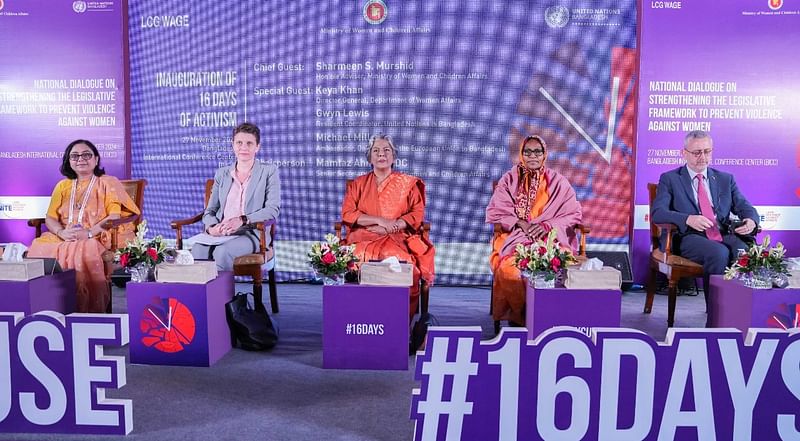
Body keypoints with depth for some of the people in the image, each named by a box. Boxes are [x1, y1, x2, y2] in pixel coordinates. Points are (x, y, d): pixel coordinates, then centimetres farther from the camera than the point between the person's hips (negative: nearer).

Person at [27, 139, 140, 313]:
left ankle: (88, 310, -25)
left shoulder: (108, 182, 6)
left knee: (84, 252, -37)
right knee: (40, 249, -26)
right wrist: (62, 232, -12)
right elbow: (50, 218, 12)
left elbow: (114, 218, -7)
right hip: (65, 238, 5)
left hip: (100, 237, -4)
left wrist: (89, 233, -21)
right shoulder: (62, 186, 20)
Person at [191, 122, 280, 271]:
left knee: (223, 252, -35)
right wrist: (211, 227, -9)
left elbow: (273, 209, -4)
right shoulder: (222, 174, 20)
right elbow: (210, 210, 16)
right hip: (220, 234, 3)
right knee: (198, 250, -31)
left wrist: (242, 220, -21)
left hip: (252, 233, -3)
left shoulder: (269, 172, 7)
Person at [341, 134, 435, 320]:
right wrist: (379, 220, -9)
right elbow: (347, 214, 4)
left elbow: (417, 215, 5)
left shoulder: (408, 184, 15)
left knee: (399, 260, -35)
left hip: (398, 238, -1)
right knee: (362, 259, -33)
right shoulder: (358, 184, 18)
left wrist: (389, 227, -10)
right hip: (364, 238, 1)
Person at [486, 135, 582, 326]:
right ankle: (518, 315, -13)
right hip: (515, 238, 0)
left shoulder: (557, 182, 11)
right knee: (509, 269, -33)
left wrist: (547, 226, -11)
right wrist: (520, 223, -12)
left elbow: (573, 214, 6)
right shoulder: (510, 179, 11)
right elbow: (494, 212, 4)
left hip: (551, 238, 0)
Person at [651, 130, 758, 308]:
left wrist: (751, 220, -10)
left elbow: (745, 207, 16)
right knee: (719, 253, -35)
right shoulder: (670, 179, 9)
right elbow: (657, 213, -4)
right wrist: (688, 219, -22)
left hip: (724, 235, 4)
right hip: (690, 238, -3)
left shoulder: (726, 179, 22)